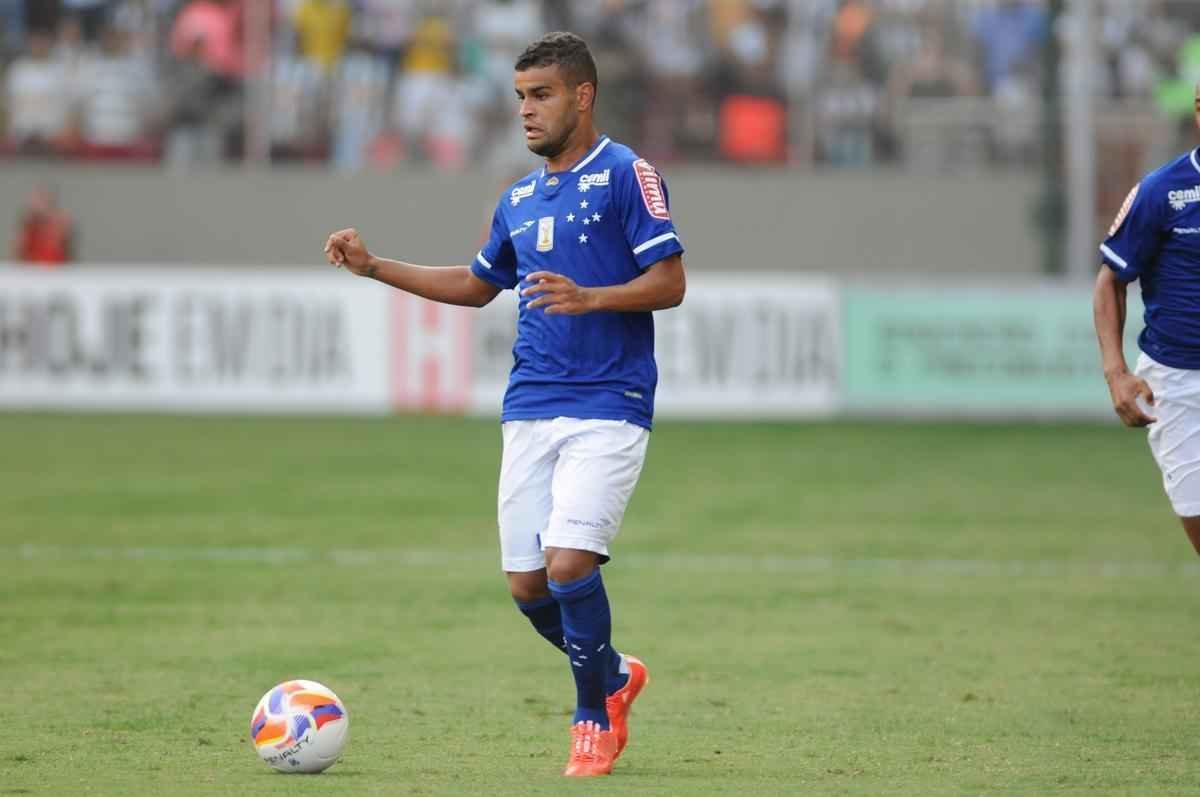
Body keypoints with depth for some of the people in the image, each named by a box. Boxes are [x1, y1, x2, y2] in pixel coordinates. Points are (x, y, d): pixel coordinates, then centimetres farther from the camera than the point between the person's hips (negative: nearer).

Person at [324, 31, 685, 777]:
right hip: (530, 409, 7)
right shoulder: (520, 198, 16)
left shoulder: (627, 175, -5)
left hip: (607, 409, -7)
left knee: (570, 562, -18)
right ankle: (614, 675, 28)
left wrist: (589, 298, -25)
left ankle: (594, 717, 3)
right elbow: (476, 284, 29)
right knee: (528, 585, 2)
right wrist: (374, 266, 21)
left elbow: (670, 283, -10)